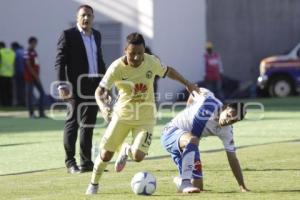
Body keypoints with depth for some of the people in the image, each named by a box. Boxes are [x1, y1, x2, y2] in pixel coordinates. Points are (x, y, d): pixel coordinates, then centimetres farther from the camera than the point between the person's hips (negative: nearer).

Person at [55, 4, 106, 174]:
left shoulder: (97, 35, 15)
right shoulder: (68, 35, -5)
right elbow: (60, 61, -9)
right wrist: (62, 85, -18)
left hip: (94, 85, 6)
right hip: (76, 87, -6)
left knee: (89, 124, 9)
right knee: (73, 122, -4)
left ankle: (86, 162, 15)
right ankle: (70, 162, 1)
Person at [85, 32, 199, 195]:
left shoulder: (151, 62, -13)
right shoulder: (117, 68, -19)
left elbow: (167, 71, 9)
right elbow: (99, 92, -18)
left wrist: (187, 83, 8)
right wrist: (103, 106, -38)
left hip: (145, 118, 1)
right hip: (122, 114, 0)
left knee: (138, 156, -15)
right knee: (106, 154, 1)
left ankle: (126, 151, 24)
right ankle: (94, 184, 30)